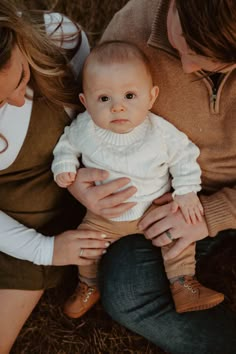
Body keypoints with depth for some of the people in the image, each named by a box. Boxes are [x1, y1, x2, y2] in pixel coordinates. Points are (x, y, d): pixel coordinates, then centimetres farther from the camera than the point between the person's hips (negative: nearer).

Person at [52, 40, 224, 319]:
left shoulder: (161, 133, -22)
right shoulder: (83, 128, -19)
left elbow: (184, 157, -5)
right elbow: (67, 143, 4)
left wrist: (186, 193, -11)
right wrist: (64, 167, -12)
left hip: (156, 208, -1)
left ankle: (183, 286, 7)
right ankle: (89, 286, 30)